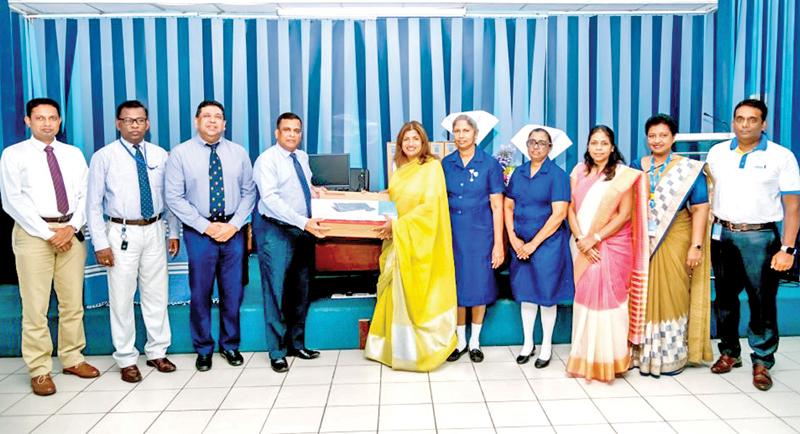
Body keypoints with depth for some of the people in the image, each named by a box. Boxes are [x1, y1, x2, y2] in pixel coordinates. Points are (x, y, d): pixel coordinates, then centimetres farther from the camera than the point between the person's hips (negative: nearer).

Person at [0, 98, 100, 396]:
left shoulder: (74, 154, 12)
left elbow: (85, 195, 7)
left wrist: (72, 227, -8)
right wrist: (48, 233, -12)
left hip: (71, 232, 4)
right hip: (33, 233, -3)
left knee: (73, 302, 9)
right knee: (35, 305, -1)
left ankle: (72, 359, 21)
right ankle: (39, 370, 8)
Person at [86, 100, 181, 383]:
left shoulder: (160, 155, 5)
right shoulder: (104, 157, -4)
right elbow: (94, 203, -4)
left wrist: (174, 232, 8)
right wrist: (100, 243, -9)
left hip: (154, 230, 3)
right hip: (122, 232, -3)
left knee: (157, 294, 11)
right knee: (122, 298, 3)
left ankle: (157, 352, 24)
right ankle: (126, 359, 17)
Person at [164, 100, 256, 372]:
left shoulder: (238, 153, 5)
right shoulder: (180, 154, -2)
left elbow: (249, 192, 5)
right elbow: (174, 198, -6)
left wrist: (234, 225, -8)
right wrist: (205, 226, -12)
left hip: (232, 230, 2)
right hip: (199, 232, -2)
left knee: (233, 292, 10)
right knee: (200, 293, 8)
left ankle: (230, 345, 28)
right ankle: (203, 349, 25)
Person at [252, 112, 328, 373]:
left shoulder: (302, 157, 11)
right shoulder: (267, 160, -11)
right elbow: (270, 198, -24)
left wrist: (312, 190, 7)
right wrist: (304, 222, -32)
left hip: (304, 231, 7)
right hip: (276, 232, -7)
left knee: (301, 292, 13)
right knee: (277, 292, -1)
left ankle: (296, 344, 27)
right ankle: (277, 353, 11)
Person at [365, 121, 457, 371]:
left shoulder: (432, 167, -8)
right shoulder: (400, 169, 13)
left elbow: (430, 205, -17)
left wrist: (397, 224, -19)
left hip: (420, 242, -6)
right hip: (397, 240, 6)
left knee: (415, 296, -2)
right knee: (396, 294, 8)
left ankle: (423, 350, 11)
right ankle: (395, 347, 18)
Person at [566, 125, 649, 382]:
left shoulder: (623, 174, -2)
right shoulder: (579, 173, 9)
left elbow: (625, 215, -8)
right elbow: (571, 209, 5)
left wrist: (595, 238, -14)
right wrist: (580, 240, -8)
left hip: (612, 246, -3)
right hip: (583, 248, 3)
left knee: (607, 298, -5)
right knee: (585, 298, 5)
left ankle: (608, 361, 7)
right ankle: (585, 359, 15)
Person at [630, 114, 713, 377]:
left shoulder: (690, 169, -1)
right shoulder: (636, 167, 8)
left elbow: (700, 208, -6)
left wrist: (696, 246, -13)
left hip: (674, 243, -3)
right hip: (641, 244, 3)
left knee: (671, 296, 3)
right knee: (643, 296, 8)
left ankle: (671, 356, 18)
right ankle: (642, 353, 21)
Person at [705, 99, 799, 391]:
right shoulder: (717, 153, 6)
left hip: (759, 237, -3)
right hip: (722, 234, 4)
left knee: (762, 301, 0)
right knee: (725, 297, 12)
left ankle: (762, 362, 14)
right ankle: (729, 352, 27)